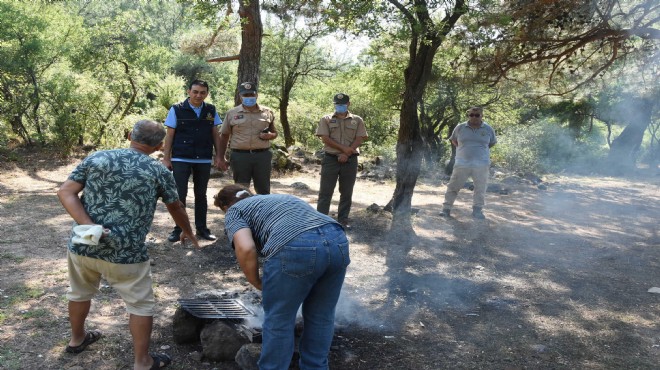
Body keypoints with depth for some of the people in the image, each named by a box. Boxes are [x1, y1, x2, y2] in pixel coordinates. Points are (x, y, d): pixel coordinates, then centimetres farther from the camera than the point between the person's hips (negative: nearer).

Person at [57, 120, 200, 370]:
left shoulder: (96, 158, 6)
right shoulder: (159, 171, 0)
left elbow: (65, 192, -4)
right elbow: (176, 208, 14)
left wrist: (88, 225, -13)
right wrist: (188, 232, 31)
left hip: (82, 245, 5)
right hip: (125, 253, -4)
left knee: (80, 293, 28)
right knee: (141, 304, 11)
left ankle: (77, 340, 50)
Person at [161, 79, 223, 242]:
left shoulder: (211, 111, 5)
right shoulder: (177, 110, -2)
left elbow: (215, 134, 10)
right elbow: (169, 135, -1)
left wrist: (219, 156, 4)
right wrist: (166, 158, -4)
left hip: (204, 161, 3)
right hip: (181, 160, -2)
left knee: (201, 195, 11)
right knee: (180, 195, 1)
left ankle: (201, 228, 20)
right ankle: (178, 229, 11)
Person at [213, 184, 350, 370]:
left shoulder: (234, 211, 20)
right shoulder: (278, 197, 40)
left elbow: (246, 249, -2)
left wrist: (258, 284, 15)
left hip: (295, 249, -7)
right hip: (337, 240, 7)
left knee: (278, 322, 14)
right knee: (321, 317, 25)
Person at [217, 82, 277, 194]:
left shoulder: (267, 112, 9)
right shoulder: (232, 113, 6)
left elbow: (275, 133, 17)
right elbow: (224, 136, 9)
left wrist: (270, 135, -8)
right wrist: (221, 158, 3)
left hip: (262, 155, 1)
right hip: (240, 156, 0)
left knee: (263, 190, 6)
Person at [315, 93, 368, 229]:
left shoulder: (357, 120, 7)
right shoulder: (326, 119, 4)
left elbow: (359, 139, -1)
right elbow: (325, 138, -6)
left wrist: (347, 154, -14)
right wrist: (343, 148, -15)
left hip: (350, 160, 1)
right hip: (331, 159, -1)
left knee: (346, 192, 7)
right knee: (325, 191, 0)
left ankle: (343, 220, 16)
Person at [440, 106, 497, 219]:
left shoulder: (488, 129, 3)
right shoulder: (460, 128, 3)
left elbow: (492, 143, 18)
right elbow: (453, 140, 18)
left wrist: (480, 150, 10)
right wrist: (463, 150, 10)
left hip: (481, 165, 0)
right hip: (462, 164, 0)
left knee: (480, 189, 6)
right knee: (453, 187, 1)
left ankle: (477, 211, 19)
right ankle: (446, 209, 10)